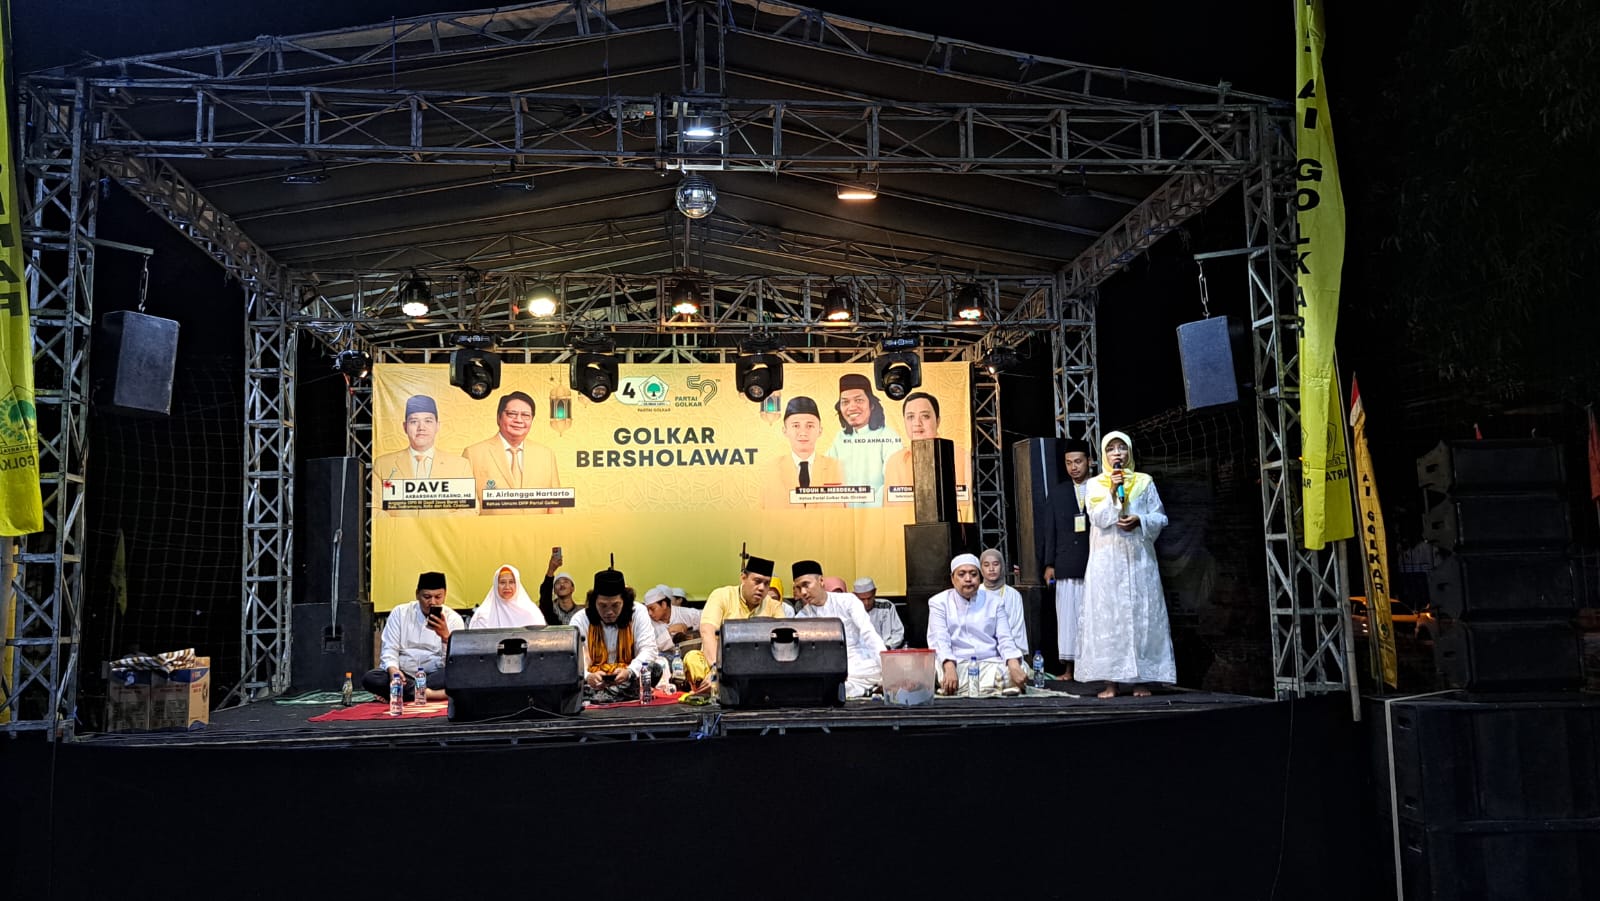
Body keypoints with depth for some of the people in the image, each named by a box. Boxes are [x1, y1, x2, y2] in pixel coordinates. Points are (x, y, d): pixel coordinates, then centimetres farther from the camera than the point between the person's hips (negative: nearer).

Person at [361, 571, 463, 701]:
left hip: (435, 676, -1)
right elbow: (389, 649, 0)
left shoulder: (453, 618, 0)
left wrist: (445, 636, -29)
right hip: (403, 674, 1)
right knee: (369, 678, -27)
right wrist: (393, 670, -22)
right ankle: (428, 693, -28)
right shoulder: (400, 613, 5)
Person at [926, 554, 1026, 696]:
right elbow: (939, 640, -7)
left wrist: (1014, 666, -19)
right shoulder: (939, 602, 8)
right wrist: (950, 668, -28)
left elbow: (1005, 639, 4)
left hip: (991, 663, 2)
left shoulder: (993, 602, 15)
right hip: (956, 664, -2)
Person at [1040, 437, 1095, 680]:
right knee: (1067, 617, 2)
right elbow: (1050, 530, 12)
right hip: (1066, 567, 2)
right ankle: (1069, 668, 7)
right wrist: (1049, 564, 6)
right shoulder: (1057, 493, 13)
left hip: (1095, 566, -2)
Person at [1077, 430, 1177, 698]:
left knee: (1141, 614, -2)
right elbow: (1098, 519, -4)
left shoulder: (1144, 482, 9)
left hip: (1138, 558, 0)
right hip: (1107, 559, 0)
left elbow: (1161, 518, 6)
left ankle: (1142, 679, 2)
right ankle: (1110, 681, -2)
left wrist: (1139, 521, -11)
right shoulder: (1095, 484, 8)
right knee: (1107, 615, -4)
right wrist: (1112, 492, -13)